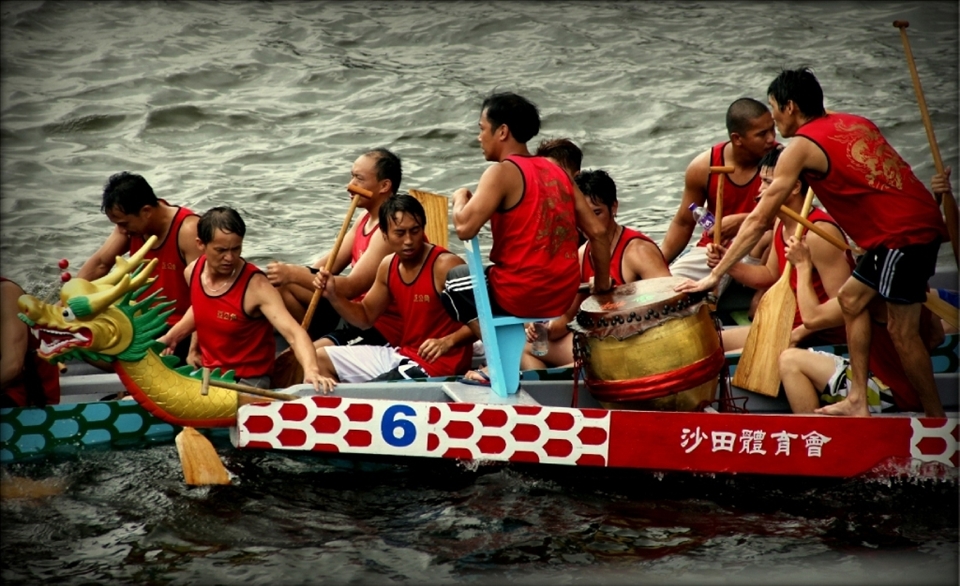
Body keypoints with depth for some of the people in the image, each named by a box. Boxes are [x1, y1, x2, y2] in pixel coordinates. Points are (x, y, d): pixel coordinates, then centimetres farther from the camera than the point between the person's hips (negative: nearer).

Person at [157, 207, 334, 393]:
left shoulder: (256, 286, -25)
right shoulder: (193, 271, -5)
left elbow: (293, 332, -37)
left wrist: (311, 370, -55)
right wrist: (170, 337, 10)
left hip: (248, 379, -6)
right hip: (208, 372, 7)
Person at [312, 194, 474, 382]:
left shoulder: (446, 265, -19)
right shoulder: (388, 266, 5)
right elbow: (366, 316, 17)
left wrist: (447, 342, -35)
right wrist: (333, 296, 0)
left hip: (439, 363, -9)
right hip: (402, 354, 9)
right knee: (319, 359, 12)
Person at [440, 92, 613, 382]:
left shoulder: (502, 172, -10)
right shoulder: (557, 172, 10)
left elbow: (465, 228, -20)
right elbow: (598, 232, 8)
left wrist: (460, 197, 1)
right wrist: (602, 287, 15)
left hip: (520, 296, -8)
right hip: (563, 298, 8)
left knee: (449, 281, 18)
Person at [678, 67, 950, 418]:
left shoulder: (802, 146, -6)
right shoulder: (852, 123, 17)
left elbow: (759, 220, -6)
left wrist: (714, 276, -2)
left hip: (902, 233, -9)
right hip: (918, 217, 9)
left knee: (901, 331, -3)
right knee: (851, 298, 16)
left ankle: (936, 419, 3)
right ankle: (857, 403, 17)